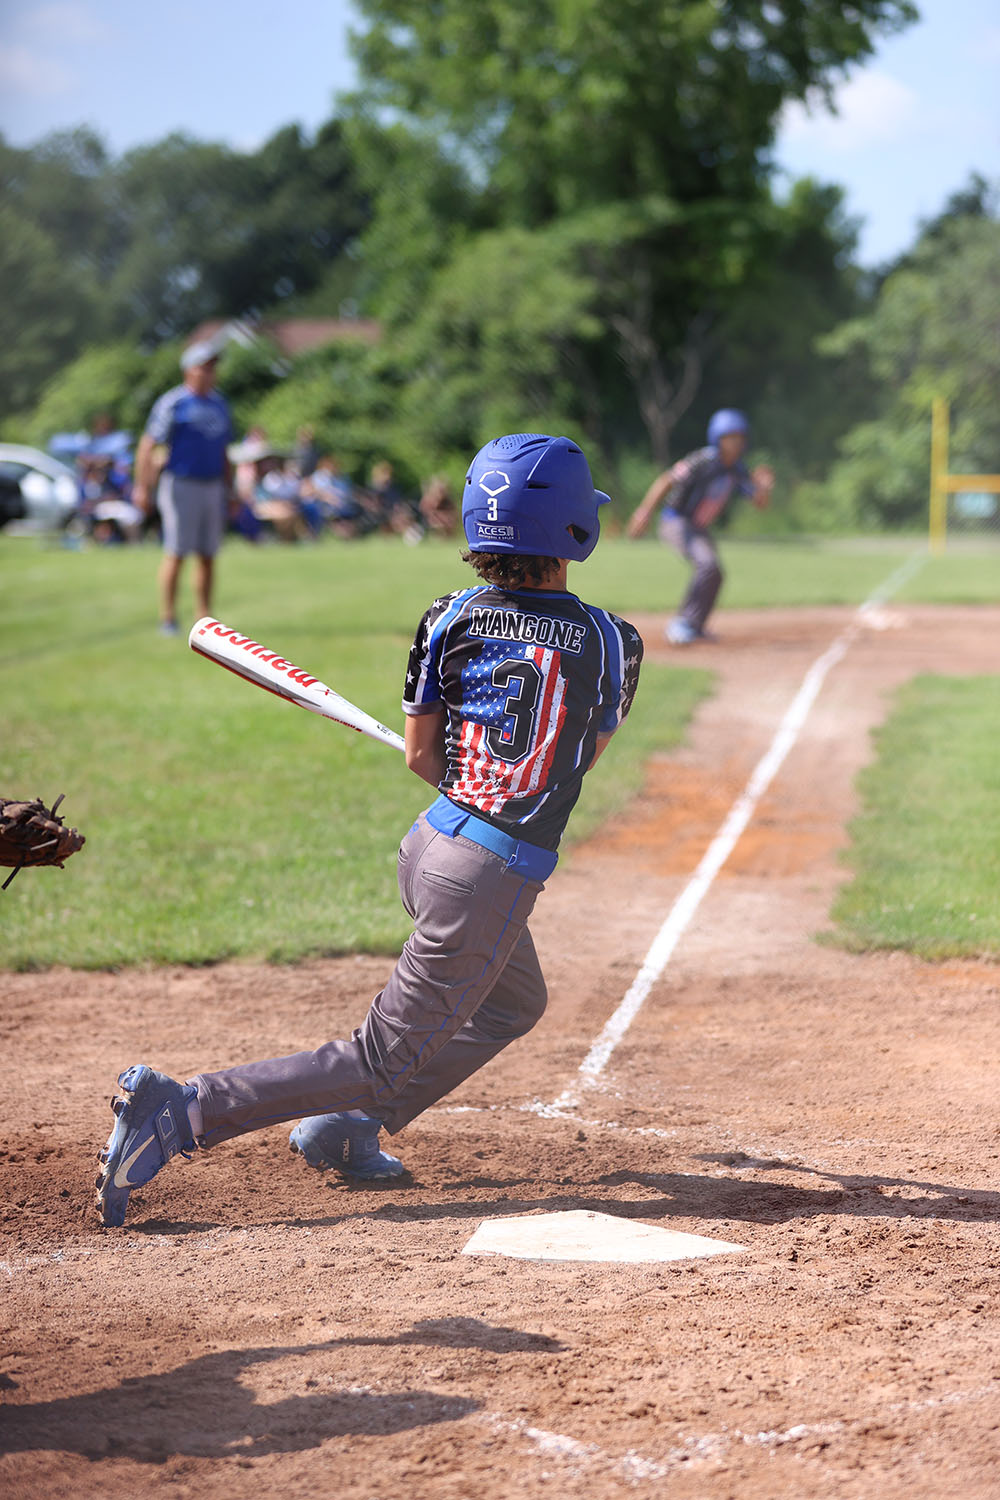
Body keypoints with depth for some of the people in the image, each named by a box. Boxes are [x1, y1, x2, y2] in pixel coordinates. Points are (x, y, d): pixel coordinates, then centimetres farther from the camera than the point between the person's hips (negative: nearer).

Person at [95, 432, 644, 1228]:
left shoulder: (451, 618, 1)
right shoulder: (612, 642, -6)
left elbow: (421, 755, 6)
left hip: (430, 842, 7)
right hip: (494, 879, -6)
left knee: (516, 1000, 31)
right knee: (384, 1062, 2)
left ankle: (348, 1130, 26)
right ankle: (182, 1112, -11)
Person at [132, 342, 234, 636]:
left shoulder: (219, 404, 15)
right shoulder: (172, 403, -5)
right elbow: (147, 447, -7)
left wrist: (229, 490, 19)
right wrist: (142, 488, -13)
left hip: (213, 487, 6)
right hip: (181, 487, -6)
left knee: (208, 556, 6)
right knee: (176, 554, -7)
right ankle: (168, 620, -3)